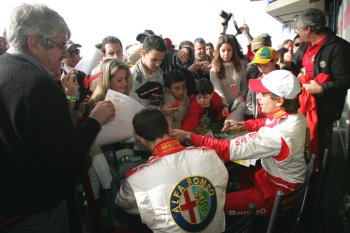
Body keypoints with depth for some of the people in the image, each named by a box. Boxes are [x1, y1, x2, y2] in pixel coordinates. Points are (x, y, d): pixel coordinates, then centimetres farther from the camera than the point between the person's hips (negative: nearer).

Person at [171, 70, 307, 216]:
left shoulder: (276, 136, -35)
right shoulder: (295, 116, -8)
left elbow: (228, 149, -32)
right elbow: (268, 123, 14)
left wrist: (189, 136, -26)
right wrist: (242, 125, 0)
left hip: (278, 193, -8)